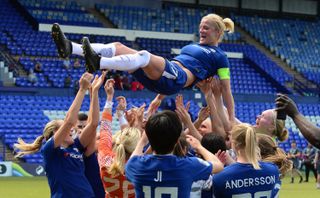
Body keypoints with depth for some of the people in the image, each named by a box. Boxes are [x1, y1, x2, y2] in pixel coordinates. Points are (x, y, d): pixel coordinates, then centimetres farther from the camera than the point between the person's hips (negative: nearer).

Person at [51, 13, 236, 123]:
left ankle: (98, 63, -59)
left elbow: (226, 89, 8)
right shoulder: (192, 46, 33)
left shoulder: (219, 56, 13)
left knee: (145, 56, -36)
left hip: (179, 78, -8)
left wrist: (232, 119, 2)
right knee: (118, 47, -9)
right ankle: (69, 48, -28)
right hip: (158, 77, 8)